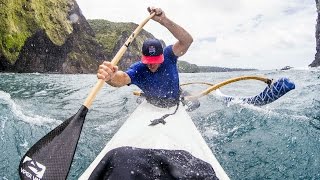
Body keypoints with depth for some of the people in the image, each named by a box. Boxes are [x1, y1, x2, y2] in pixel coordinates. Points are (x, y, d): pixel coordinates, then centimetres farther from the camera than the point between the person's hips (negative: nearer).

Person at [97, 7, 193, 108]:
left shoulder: (168, 56, -18)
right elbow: (123, 78, -41)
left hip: (175, 106, 1)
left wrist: (164, 20, -45)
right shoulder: (138, 69, -20)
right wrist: (110, 77, -65)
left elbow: (187, 41, -34)